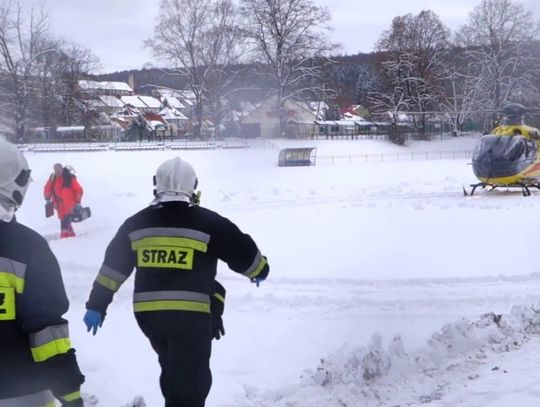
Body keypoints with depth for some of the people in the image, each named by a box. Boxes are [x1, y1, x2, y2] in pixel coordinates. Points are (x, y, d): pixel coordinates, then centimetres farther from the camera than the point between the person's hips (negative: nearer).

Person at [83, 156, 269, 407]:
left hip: (148, 313, 5)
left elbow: (113, 265, 9)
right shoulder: (208, 223, -4)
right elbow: (243, 252, 4)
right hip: (191, 314, -5)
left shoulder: (136, 224, 6)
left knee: (174, 370, 27)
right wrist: (259, 270, 25)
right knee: (189, 382, -1)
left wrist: (97, 305, 16)